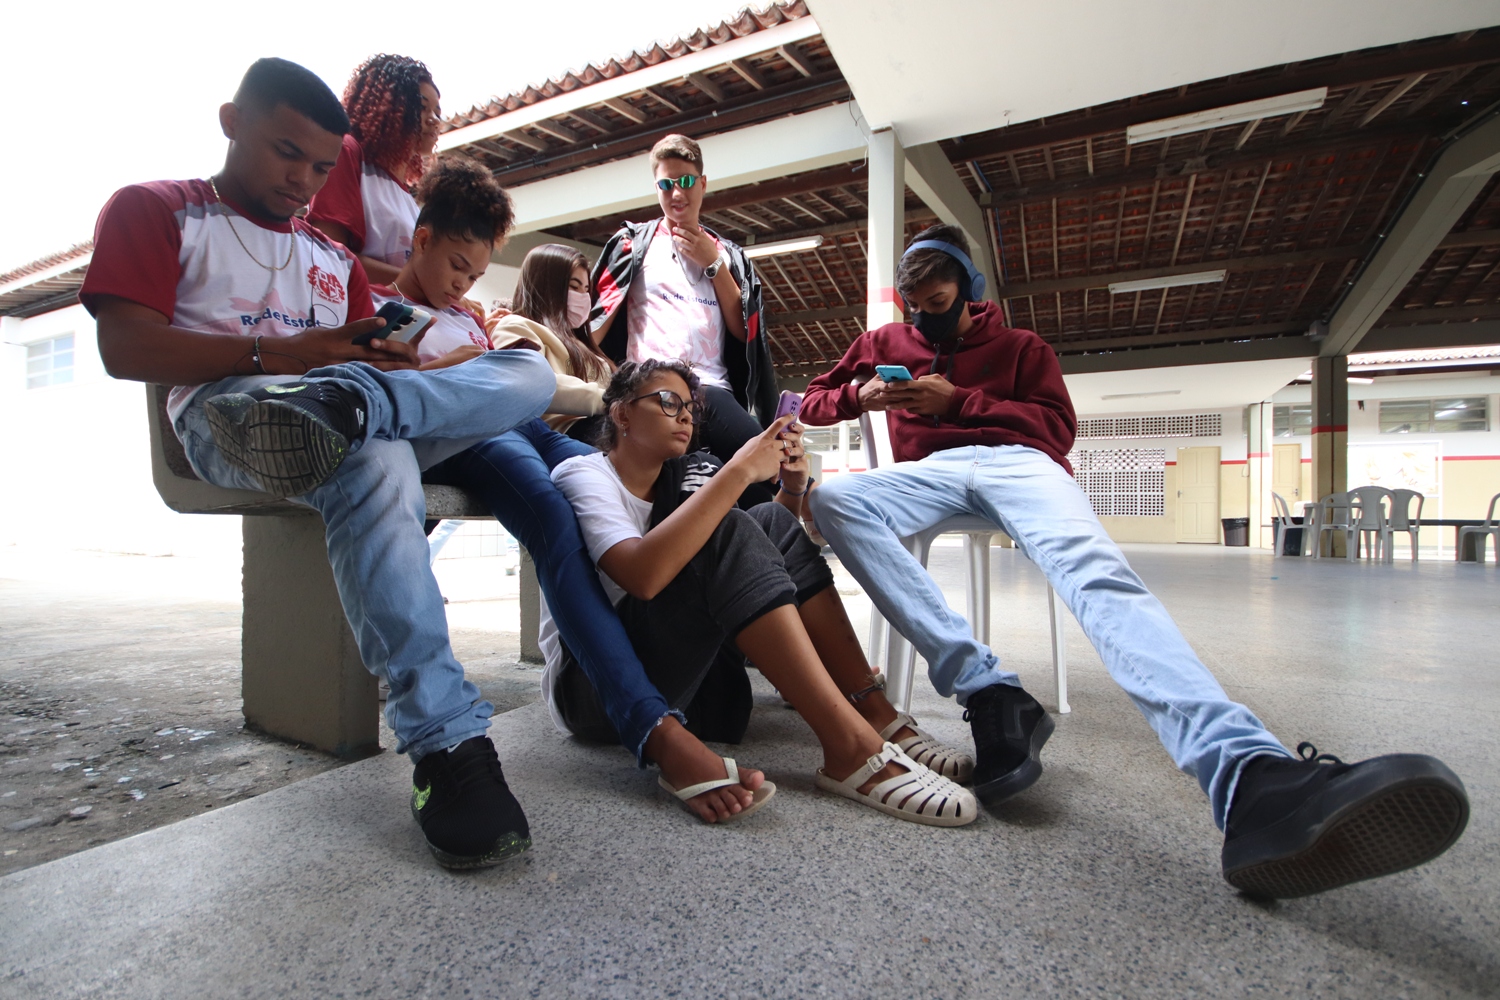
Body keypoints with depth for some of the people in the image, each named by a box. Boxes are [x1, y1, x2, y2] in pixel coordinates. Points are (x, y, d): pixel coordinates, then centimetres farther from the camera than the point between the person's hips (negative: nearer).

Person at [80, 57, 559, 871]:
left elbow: (368, 352, 17)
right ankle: (448, 743, -45)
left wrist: (379, 359, -7)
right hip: (226, 416, -5)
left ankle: (349, 405, -35)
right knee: (376, 464, -41)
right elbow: (124, 350, 0)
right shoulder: (155, 210, 16)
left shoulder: (333, 256, 30)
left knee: (529, 371, -14)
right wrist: (275, 354, -12)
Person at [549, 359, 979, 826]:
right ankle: (850, 745, -30)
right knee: (726, 531, -26)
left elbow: (759, 552, 14)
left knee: (771, 522, -9)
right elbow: (642, 576, -29)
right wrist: (739, 471, -26)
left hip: (684, 677, 7)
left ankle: (872, 710, -15)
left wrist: (791, 489, -4)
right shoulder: (582, 475, -8)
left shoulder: (675, 480, 14)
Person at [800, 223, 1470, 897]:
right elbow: (813, 402, 30)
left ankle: (1249, 778, -55)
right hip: (932, 471, 1)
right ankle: (987, 691, -40)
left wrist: (957, 400, 2)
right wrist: (859, 394, 6)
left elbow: (1059, 428, 12)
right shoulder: (883, 345, 28)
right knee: (831, 499, -32)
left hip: (1018, 459, -1)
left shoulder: (1019, 347, 25)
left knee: (1091, 565, -34)